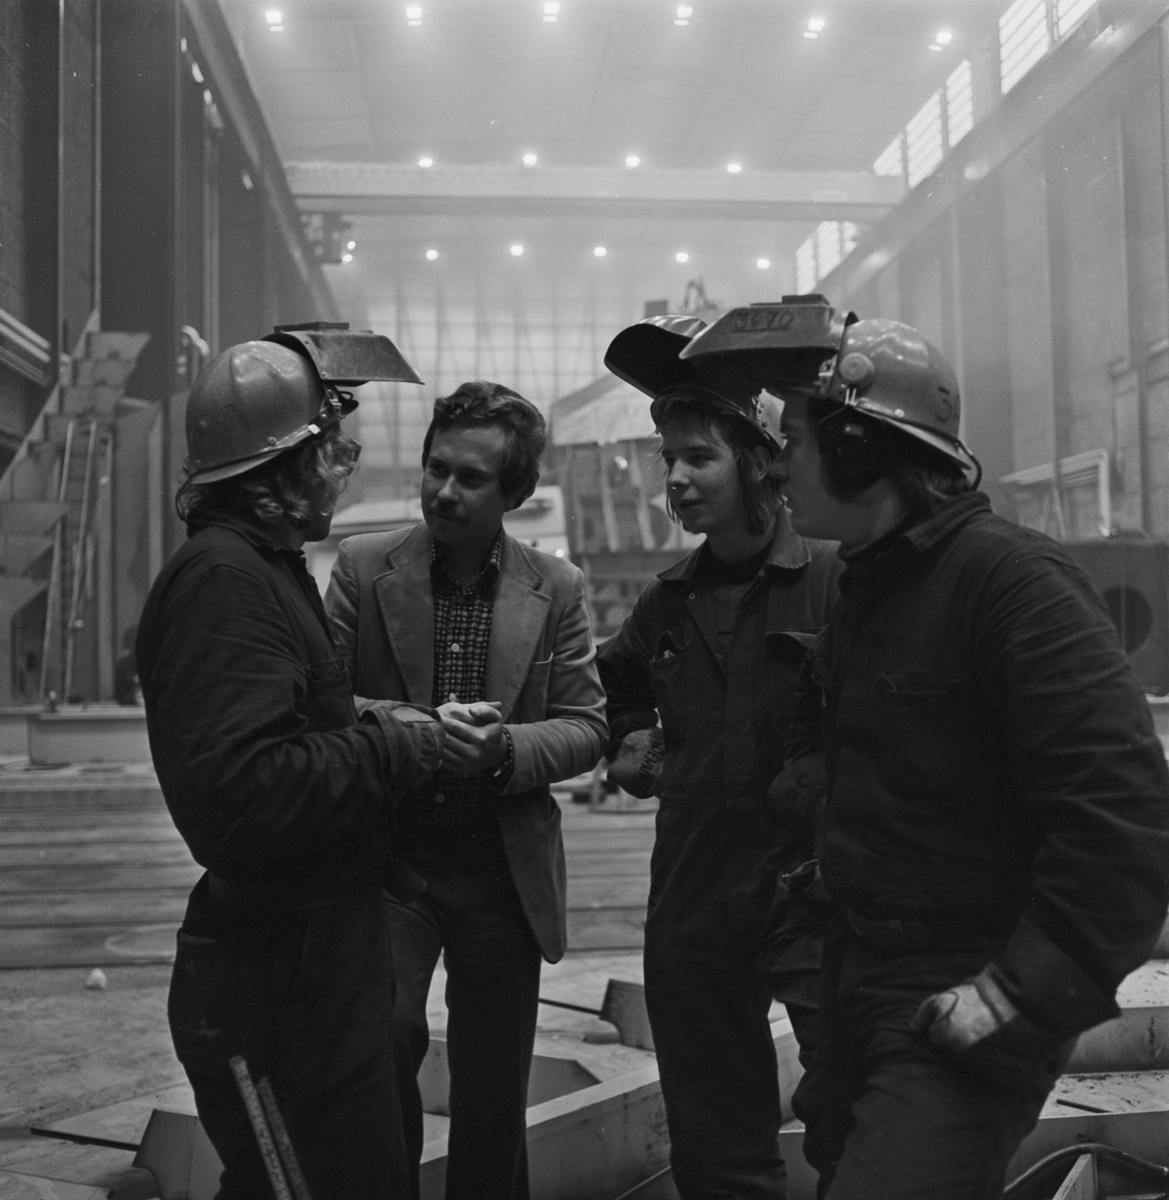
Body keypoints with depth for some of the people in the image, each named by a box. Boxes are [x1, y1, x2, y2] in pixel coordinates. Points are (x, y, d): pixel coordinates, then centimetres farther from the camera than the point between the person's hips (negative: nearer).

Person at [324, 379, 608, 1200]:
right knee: (384, 1032, -19)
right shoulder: (363, 566, -2)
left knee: (494, 1094, 10)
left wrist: (504, 748, -18)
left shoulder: (557, 589, 0)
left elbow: (587, 727, 1)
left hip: (503, 864, 1)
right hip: (386, 852, -1)